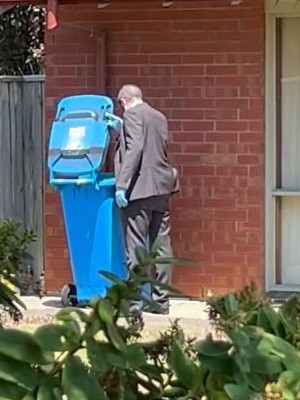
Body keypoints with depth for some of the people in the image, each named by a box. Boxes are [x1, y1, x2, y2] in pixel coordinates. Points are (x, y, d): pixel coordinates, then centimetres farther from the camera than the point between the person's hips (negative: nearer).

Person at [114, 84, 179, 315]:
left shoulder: (132, 114, -6)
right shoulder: (160, 117, 18)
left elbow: (134, 149, -17)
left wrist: (122, 184, -20)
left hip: (140, 188, -8)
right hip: (161, 187, 8)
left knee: (135, 247, -5)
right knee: (161, 245, 8)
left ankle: (133, 300, -5)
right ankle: (161, 300, 12)